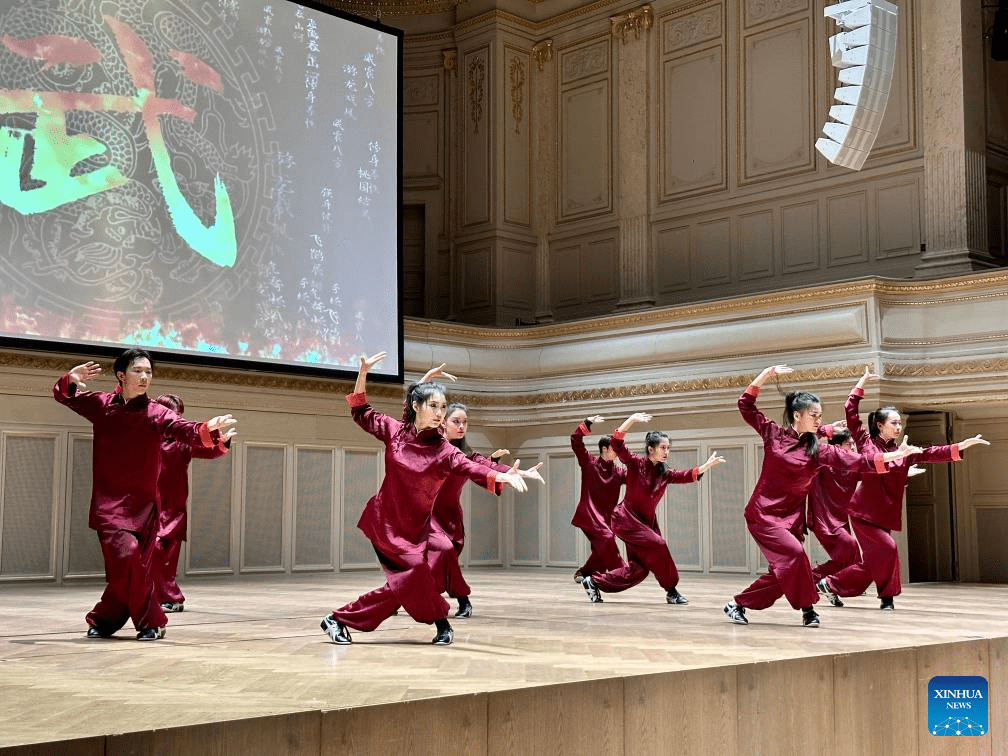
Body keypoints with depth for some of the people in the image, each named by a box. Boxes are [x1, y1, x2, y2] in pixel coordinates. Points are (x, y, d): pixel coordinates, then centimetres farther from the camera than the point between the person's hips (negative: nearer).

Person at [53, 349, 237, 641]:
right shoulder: (101, 404, 4)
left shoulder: (157, 414, -2)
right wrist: (70, 380, -8)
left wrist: (207, 429, -40)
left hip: (142, 502, 1)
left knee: (138, 566, 1)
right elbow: (63, 396, 17)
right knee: (127, 555, -16)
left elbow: (188, 431, -16)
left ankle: (105, 619, 21)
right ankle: (150, 621, 1)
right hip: (108, 501, 0)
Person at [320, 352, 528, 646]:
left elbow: (471, 468, -23)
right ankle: (440, 622, 5)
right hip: (384, 520, -1)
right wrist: (363, 372, -2)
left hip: (415, 526, 2)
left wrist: (504, 476, -42)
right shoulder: (395, 431, -3)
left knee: (404, 582, -7)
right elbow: (361, 412, 9)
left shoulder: (443, 450, -7)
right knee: (415, 568, -15)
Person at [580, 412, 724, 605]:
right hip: (626, 519, -7)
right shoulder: (636, 463, -10)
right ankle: (672, 591, -9)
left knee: (638, 569, 7)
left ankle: (594, 581, 21)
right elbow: (617, 445, -22)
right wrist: (631, 420, -32)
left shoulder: (664, 474, 6)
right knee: (657, 544, -23)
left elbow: (688, 476, -1)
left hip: (646, 522, 7)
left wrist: (707, 465, -14)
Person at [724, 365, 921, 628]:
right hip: (763, 514, -4)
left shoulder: (818, 450, 2)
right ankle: (807, 609, -6)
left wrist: (895, 455, -14)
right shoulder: (773, 435, -1)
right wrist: (766, 374, -5)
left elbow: (856, 461, -5)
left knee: (783, 570, 1)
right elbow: (745, 405, 3)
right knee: (793, 553, -22)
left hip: (791, 516, 4)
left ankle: (738, 604, 19)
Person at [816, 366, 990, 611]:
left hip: (883, 514, 6)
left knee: (874, 560, 6)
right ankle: (887, 597, 2)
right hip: (864, 511, -6)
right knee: (886, 549, -16)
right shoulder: (866, 443, -2)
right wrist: (862, 382, -5)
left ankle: (830, 585, 20)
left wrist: (962, 446, -10)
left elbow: (932, 454, 2)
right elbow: (851, 413, -6)